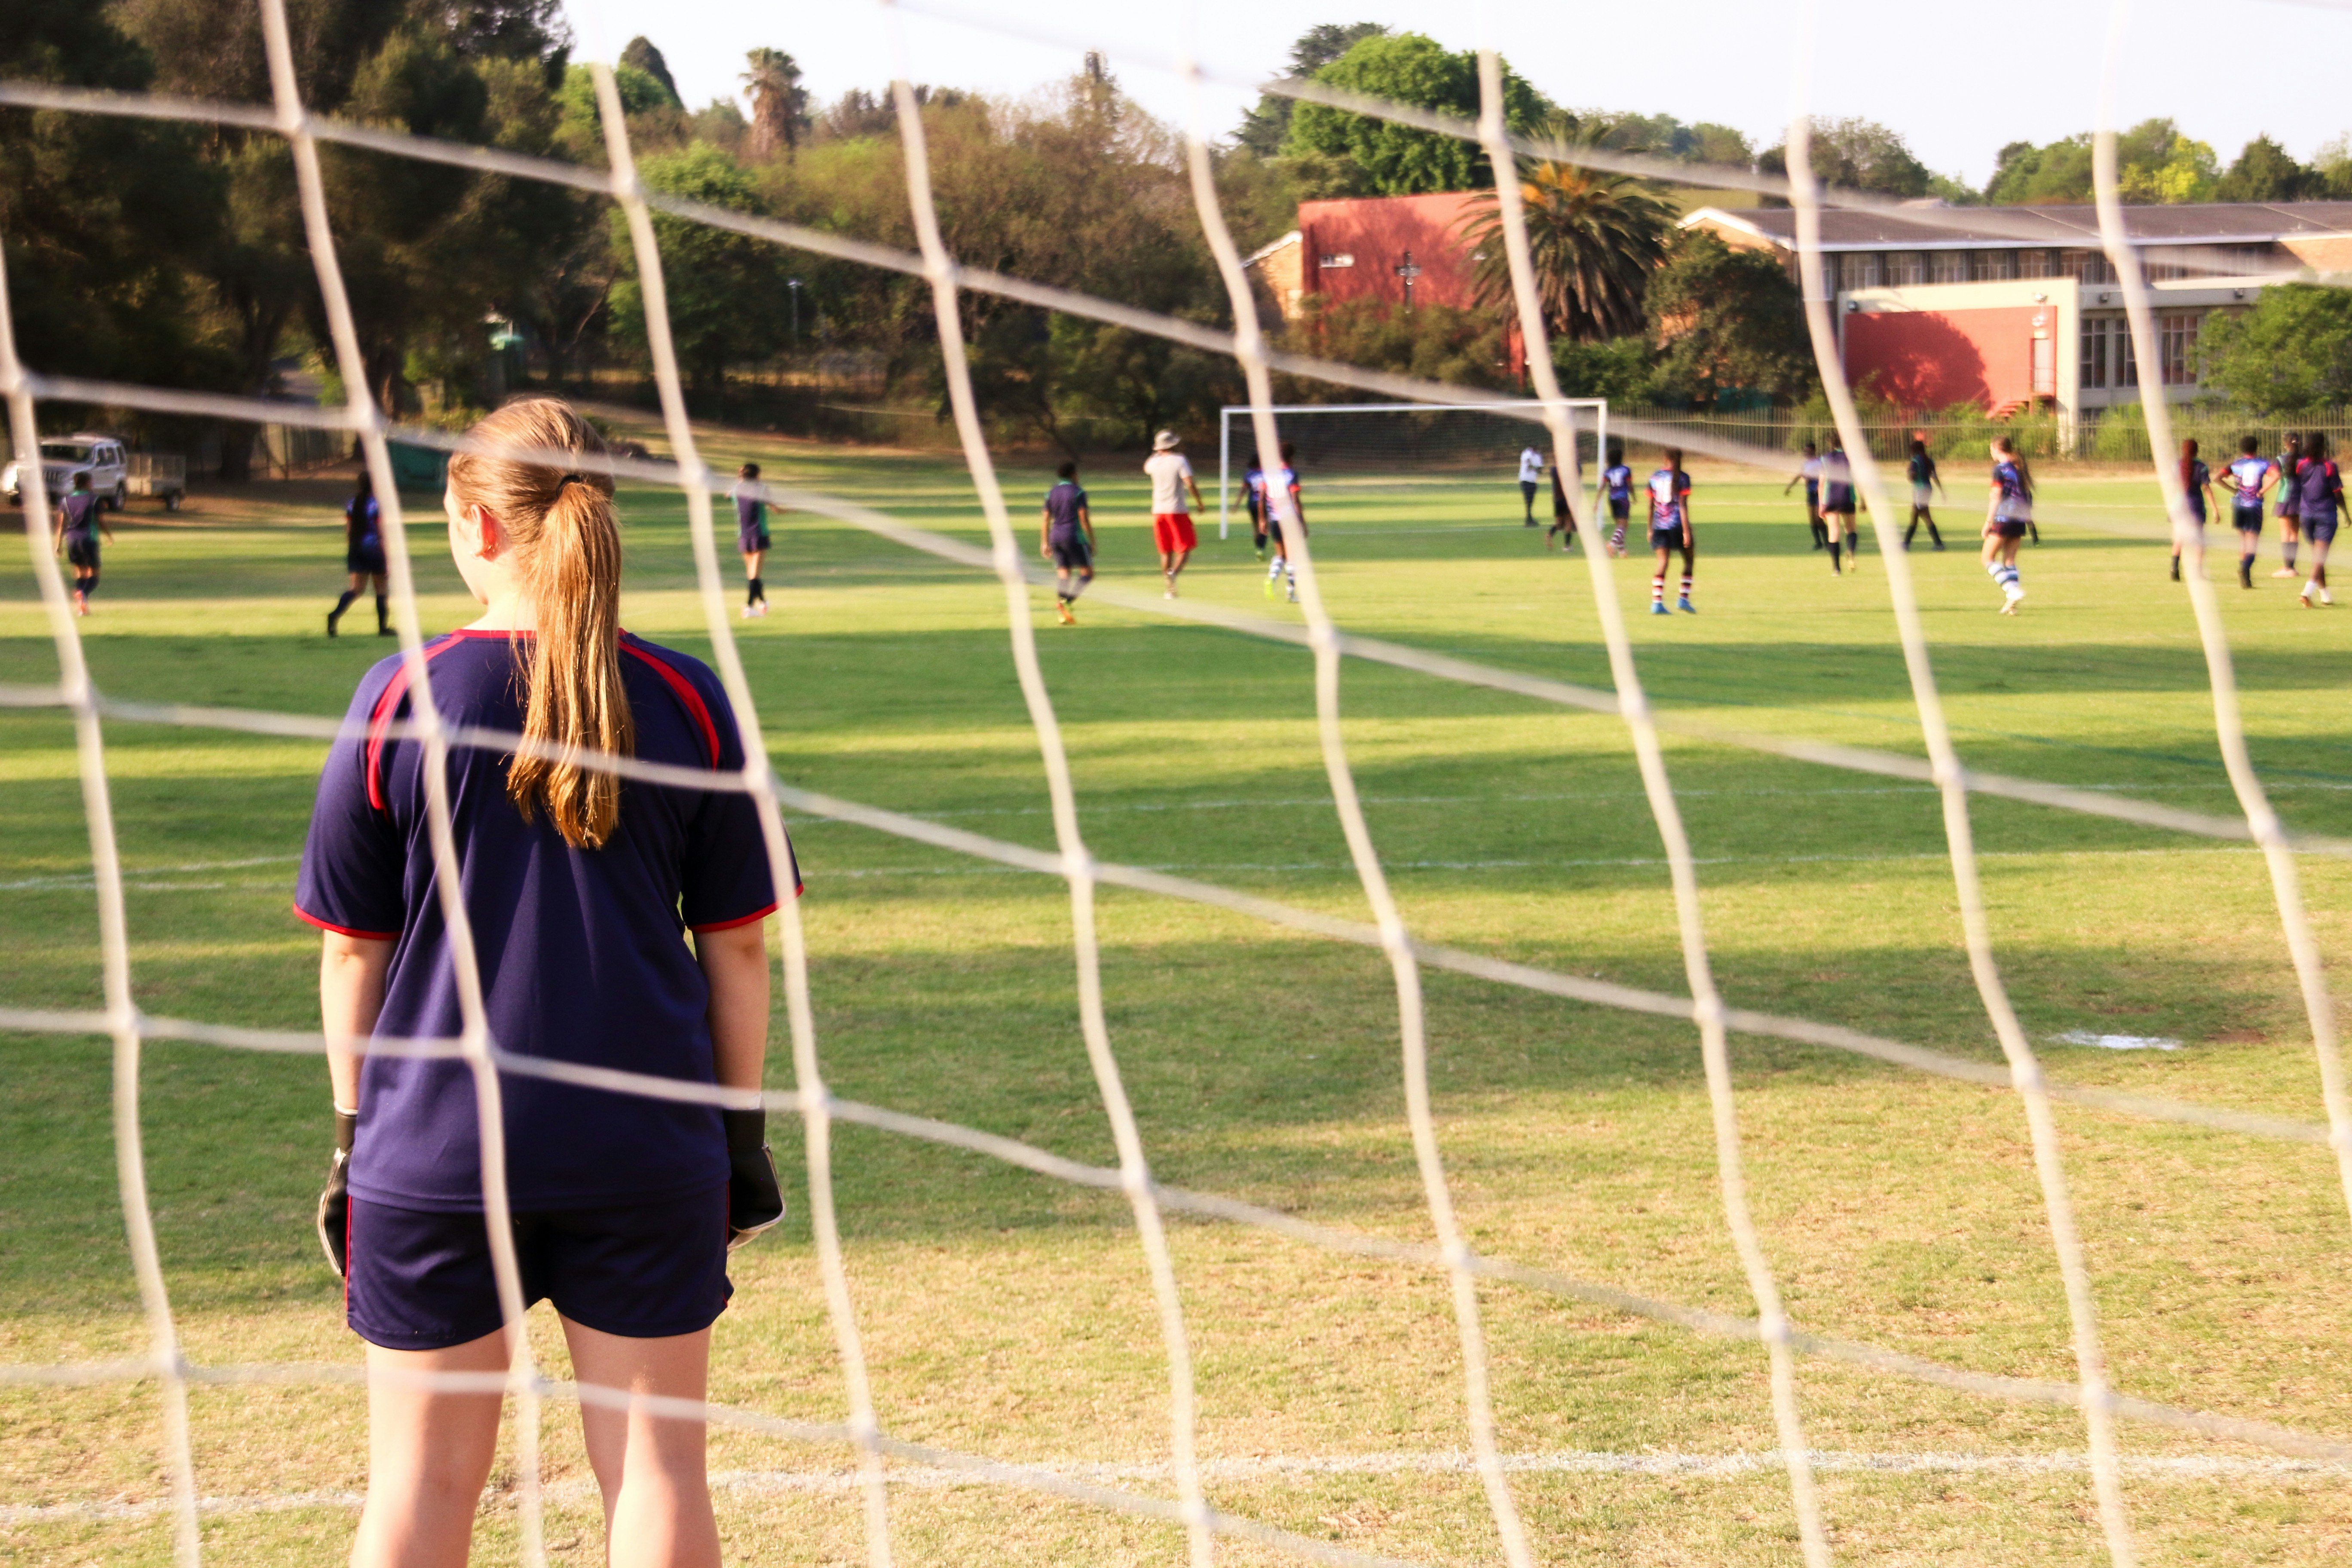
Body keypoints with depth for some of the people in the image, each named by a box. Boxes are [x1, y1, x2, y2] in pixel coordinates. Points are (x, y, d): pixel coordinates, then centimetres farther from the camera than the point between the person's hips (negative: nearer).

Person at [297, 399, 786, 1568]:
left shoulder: (394, 701, -6)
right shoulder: (687, 702, -4)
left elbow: (353, 951, -2)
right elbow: (736, 945, 1)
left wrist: (352, 1133, 9)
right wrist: (744, 1131, 11)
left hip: (433, 1150, 0)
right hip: (646, 1156, 1)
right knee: (656, 1466, 10)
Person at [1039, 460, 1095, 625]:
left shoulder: (1051, 494, 11)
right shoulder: (1078, 493, -5)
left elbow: (1045, 520, 10)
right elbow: (1084, 519, -10)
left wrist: (1045, 543, 14)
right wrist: (1092, 542, -5)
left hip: (1055, 537, 6)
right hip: (1074, 536, -6)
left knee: (1063, 573, 6)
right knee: (1087, 573, 0)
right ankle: (1067, 601, -22)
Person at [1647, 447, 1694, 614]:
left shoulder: (1654, 477, 8)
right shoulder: (1682, 478, -5)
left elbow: (1651, 505, 11)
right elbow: (1683, 506, -10)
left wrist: (1650, 529, 19)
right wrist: (1686, 531, -11)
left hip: (1659, 525, 4)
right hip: (1677, 525, -4)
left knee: (1662, 564, 1)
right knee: (1688, 560, 13)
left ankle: (1657, 602, -11)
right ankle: (1684, 599, 8)